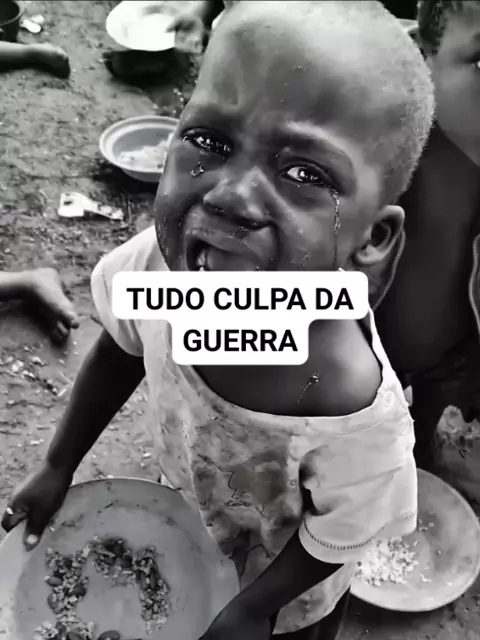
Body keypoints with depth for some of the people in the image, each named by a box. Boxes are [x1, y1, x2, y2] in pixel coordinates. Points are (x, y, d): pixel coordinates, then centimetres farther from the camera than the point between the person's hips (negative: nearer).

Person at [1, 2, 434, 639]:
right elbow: (121, 352, -9)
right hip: (189, 516, 4)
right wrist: (59, 467, -1)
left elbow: (330, 545, -21)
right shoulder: (161, 263, -32)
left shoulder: (362, 425, -42)